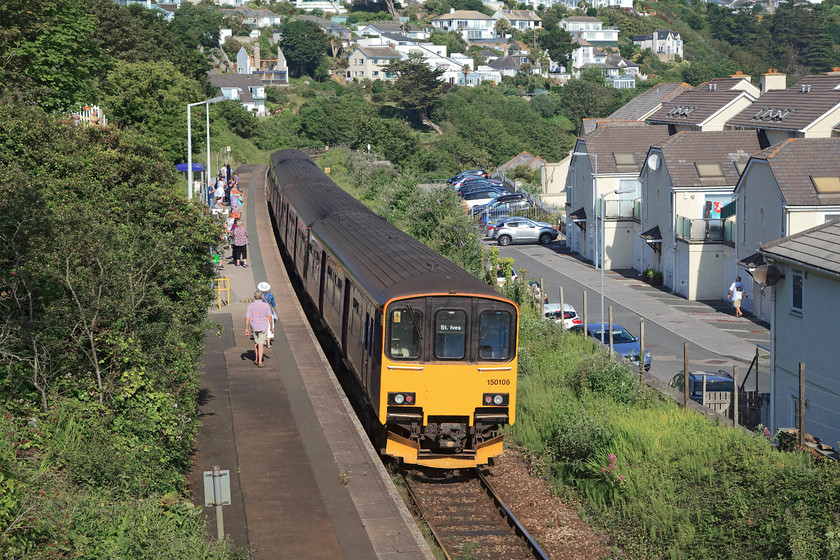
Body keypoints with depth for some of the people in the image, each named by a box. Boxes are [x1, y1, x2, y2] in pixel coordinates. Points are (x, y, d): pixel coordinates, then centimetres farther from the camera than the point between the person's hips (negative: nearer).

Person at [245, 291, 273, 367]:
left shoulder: (250, 306, -6)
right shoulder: (265, 305, -10)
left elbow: (247, 318, -7)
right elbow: (269, 317, -8)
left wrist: (246, 329, -1)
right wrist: (271, 326, 5)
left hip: (254, 327, 2)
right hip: (263, 327, -2)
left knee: (256, 342, 23)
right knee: (261, 344, -2)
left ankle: (256, 359, 29)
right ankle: (260, 362, -7)